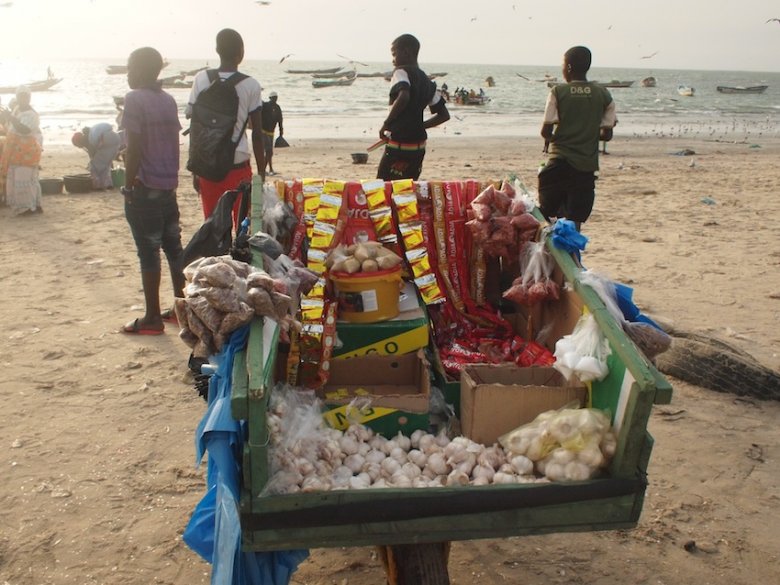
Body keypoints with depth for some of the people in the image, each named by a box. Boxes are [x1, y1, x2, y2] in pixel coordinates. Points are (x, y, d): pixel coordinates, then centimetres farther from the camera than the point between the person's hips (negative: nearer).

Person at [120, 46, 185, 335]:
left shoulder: (134, 99, -11)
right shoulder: (168, 100, 11)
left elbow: (134, 147, -16)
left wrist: (128, 185, -9)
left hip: (145, 189, -7)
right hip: (168, 186, 7)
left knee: (148, 252, -2)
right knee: (173, 247, 13)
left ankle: (152, 318, 4)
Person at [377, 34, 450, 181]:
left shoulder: (401, 72, -5)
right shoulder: (427, 81, 16)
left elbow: (403, 97, -27)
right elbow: (444, 115, 18)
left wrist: (386, 124, -16)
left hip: (398, 145, -8)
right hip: (419, 146, 8)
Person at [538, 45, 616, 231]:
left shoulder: (558, 92, -5)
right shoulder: (603, 95, 4)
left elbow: (545, 131, -8)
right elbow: (607, 134, 4)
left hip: (559, 162, -3)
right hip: (587, 166, 3)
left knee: (544, 213, 9)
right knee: (574, 219, 5)